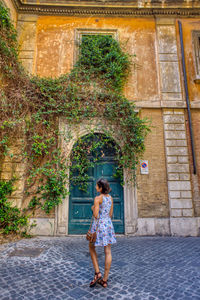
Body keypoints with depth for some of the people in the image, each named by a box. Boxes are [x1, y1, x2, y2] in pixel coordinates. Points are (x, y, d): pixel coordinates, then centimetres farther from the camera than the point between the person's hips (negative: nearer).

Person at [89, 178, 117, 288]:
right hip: (108, 224, 6)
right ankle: (105, 280, 17)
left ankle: (97, 272, 12)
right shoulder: (110, 198, 6)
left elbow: (95, 215, -17)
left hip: (99, 224, -6)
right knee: (108, 252, 8)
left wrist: (93, 209, 0)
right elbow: (111, 214, 12)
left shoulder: (98, 198, -15)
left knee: (91, 247, 17)